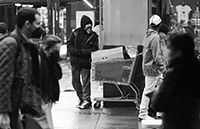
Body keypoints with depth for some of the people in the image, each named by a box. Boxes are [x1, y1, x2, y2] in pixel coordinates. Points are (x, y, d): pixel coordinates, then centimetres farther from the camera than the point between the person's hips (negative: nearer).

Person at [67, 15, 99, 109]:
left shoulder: (93, 36, -1)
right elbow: (69, 45, 3)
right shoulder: (76, 33, 4)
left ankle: (86, 100, 4)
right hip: (75, 62, 3)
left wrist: (80, 51, -15)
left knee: (86, 81, -4)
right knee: (75, 81, 9)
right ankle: (81, 98, 23)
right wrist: (78, 52, -12)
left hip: (85, 62, -3)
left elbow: (94, 50, -7)